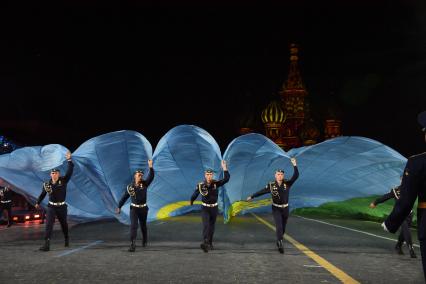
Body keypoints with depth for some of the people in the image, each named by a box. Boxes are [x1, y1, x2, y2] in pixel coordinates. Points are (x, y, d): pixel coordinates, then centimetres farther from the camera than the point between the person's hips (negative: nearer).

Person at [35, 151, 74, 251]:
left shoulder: (63, 181, -9)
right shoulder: (47, 184, -3)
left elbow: (70, 171, -22)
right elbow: (42, 194, 14)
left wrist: (69, 160, -32)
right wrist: (38, 203, 26)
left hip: (62, 207, -1)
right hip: (51, 207, 1)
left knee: (63, 224, 15)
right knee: (48, 224, -13)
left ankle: (67, 239, 40)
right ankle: (46, 244, -17)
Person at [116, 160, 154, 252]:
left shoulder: (144, 184, -4)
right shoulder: (130, 187, -4)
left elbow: (151, 177, -21)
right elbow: (124, 197, 6)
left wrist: (150, 167, -35)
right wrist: (119, 207, 10)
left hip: (143, 209, 1)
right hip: (134, 209, -1)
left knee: (143, 226, 18)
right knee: (133, 226, -15)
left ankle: (145, 241, 41)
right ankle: (132, 245, -19)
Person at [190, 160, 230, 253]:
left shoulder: (216, 183, -11)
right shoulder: (200, 185, -14)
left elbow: (226, 179, -25)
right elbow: (195, 194, 4)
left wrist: (225, 168, -35)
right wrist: (191, 201, 22)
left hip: (214, 208, 2)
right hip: (205, 208, -2)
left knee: (212, 226, 12)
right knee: (206, 225, -19)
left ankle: (210, 243, 28)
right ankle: (205, 243, -32)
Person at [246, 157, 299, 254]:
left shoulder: (287, 184, -9)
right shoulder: (271, 185, -10)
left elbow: (296, 176, -20)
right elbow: (261, 191, 0)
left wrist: (295, 166, -31)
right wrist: (252, 196, 6)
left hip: (285, 208, 2)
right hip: (276, 208, -2)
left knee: (283, 227, 12)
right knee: (279, 226, -17)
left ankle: (279, 241, 32)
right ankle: (280, 244, -20)